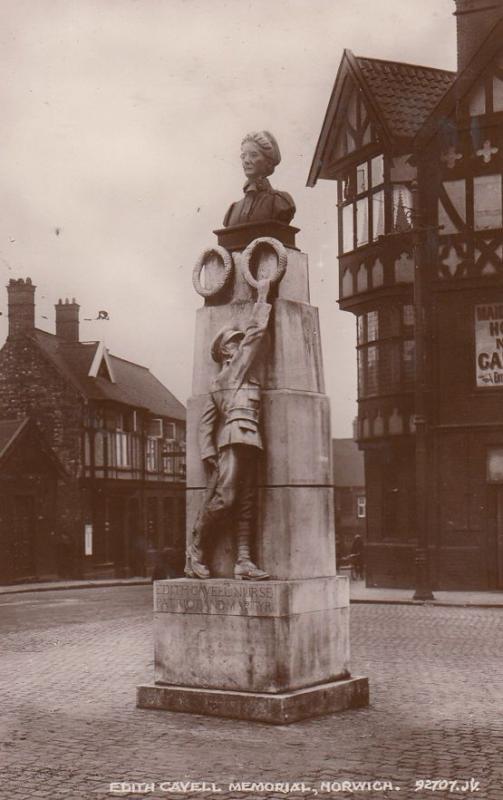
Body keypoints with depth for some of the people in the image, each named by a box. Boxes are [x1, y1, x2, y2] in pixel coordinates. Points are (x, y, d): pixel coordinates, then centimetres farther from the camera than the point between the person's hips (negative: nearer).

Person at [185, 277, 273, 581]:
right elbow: (256, 332, 7)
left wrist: (208, 453, 13)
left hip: (248, 444, 9)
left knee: (246, 502, -1)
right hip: (235, 439, -9)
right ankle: (196, 549, -1)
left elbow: (206, 421, 21)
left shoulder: (219, 383, 26)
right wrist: (263, 295, 16)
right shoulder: (236, 368, 7)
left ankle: (244, 561, -8)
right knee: (224, 498, -12)